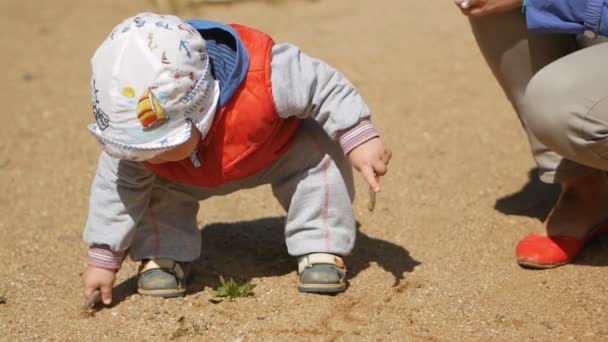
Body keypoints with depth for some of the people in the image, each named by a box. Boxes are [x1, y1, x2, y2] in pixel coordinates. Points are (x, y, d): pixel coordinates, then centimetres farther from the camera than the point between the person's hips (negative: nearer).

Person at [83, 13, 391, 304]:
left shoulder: (264, 83, -48)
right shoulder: (139, 131, -35)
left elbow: (326, 87, -33)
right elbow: (118, 187, -21)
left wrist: (360, 139, -35)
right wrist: (103, 258, -19)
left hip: (281, 151, -2)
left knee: (322, 154, -25)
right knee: (155, 185, -22)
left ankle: (321, 247, -10)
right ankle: (163, 256, 1)